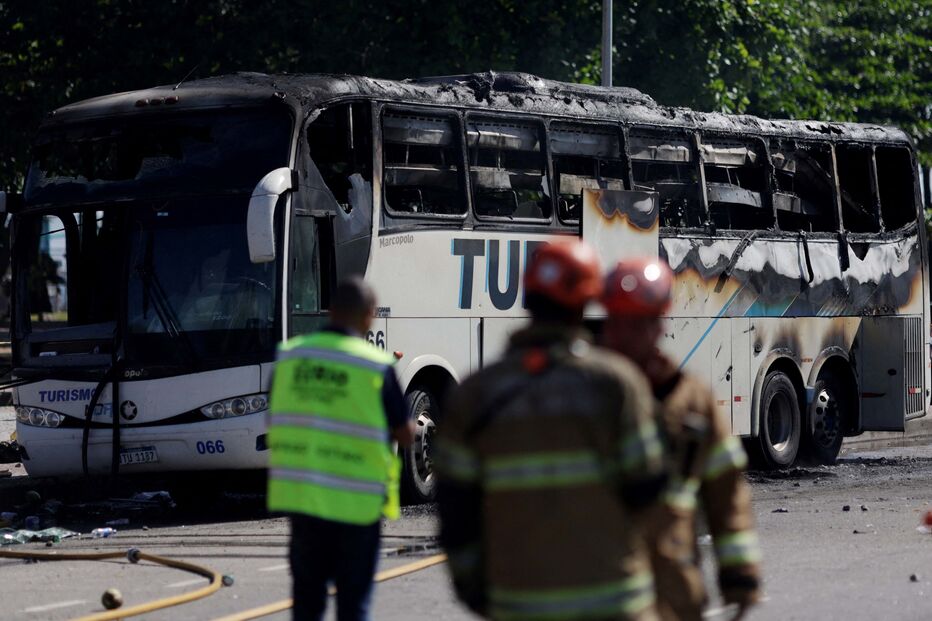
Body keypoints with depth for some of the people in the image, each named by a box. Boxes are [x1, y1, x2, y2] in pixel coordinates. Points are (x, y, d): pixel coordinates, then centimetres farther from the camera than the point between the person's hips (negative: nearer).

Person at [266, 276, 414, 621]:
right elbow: (405, 435, -3)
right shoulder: (376, 366, -10)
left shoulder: (290, 355, 2)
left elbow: (276, 420, 10)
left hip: (298, 492, 4)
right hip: (356, 501, -4)